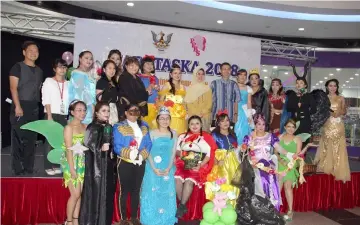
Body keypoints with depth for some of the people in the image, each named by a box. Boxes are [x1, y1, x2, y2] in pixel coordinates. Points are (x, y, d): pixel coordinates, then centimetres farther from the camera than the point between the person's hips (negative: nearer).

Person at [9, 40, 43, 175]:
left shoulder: (39, 71, 17)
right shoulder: (18, 67, -1)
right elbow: (13, 88, -9)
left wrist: (38, 105, 10)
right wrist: (17, 106, -18)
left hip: (34, 108, 6)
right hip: (20, 106, -6)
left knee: (31, 139, 7)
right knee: (18, 139, -4)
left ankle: (29, 169, 15)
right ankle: (18, 170, 2)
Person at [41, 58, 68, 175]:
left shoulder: (68, 84, 12)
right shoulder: (48, 81, 3)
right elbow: (46, 100, -4)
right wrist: (49, 116, -12)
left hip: (64, 116, 3)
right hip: (52, 114, -3)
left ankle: (57, 165, 9)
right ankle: (48, 166, 4)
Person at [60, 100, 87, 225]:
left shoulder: (85, 127, 7)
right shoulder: (69, 127, -11)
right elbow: (69, 150, -15)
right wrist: (72, 169, -18)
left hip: (82, 163, 6)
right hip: (72, 162, -6)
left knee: (79, 194, 10)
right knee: (75, 194, -3)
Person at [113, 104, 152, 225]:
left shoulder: (144, 126, 9)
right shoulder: (119, 127, -5)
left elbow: (148, 144, 2)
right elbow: (117, 147, -13)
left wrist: (142, 154, -16)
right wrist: (130, 153, -27)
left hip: (140, 163, 5)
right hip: (125, 163, -4)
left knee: (136, 190, 14)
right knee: (124, 190, 3)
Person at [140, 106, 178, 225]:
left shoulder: (173, 133, 6)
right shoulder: (152, 133, -1)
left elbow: (173, 152, 3)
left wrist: (168, 168, -8)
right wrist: (154, 168, -13)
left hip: (168, 169, 2)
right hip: (153, 168, -2)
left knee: (167, 193, 4)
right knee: (152, 193, -1)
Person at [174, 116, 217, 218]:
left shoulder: (207, 138, 8)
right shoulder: (182, 136, 17)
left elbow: (209, 155, 1)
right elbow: (177, 151, 15)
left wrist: (200, 165, -13)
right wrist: (180, 154, -9)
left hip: (198, 166, -2)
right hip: (183, 164, 3)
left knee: (189, 181, -29)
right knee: (177, 178, -26)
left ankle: (181, 206, -17)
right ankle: (183, 204, -15)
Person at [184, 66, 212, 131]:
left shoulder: (207, 88, 8)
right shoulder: (190, 88, 7)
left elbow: (209, 103, 3)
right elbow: (188, 103, 2)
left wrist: (202, 113, -10)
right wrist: (194, 114, -9)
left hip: (205, 117, 0)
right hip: (193, 116, 0)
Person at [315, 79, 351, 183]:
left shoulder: (341, 98, 5)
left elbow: (344, 112, 8)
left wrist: (339, 112, -12)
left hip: (338, 125, 0)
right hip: (327, 125, 0)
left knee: (338, 148, -1)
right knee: (327, 147, 4)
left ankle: (338, 170, 6)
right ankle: (327, 167, 17)